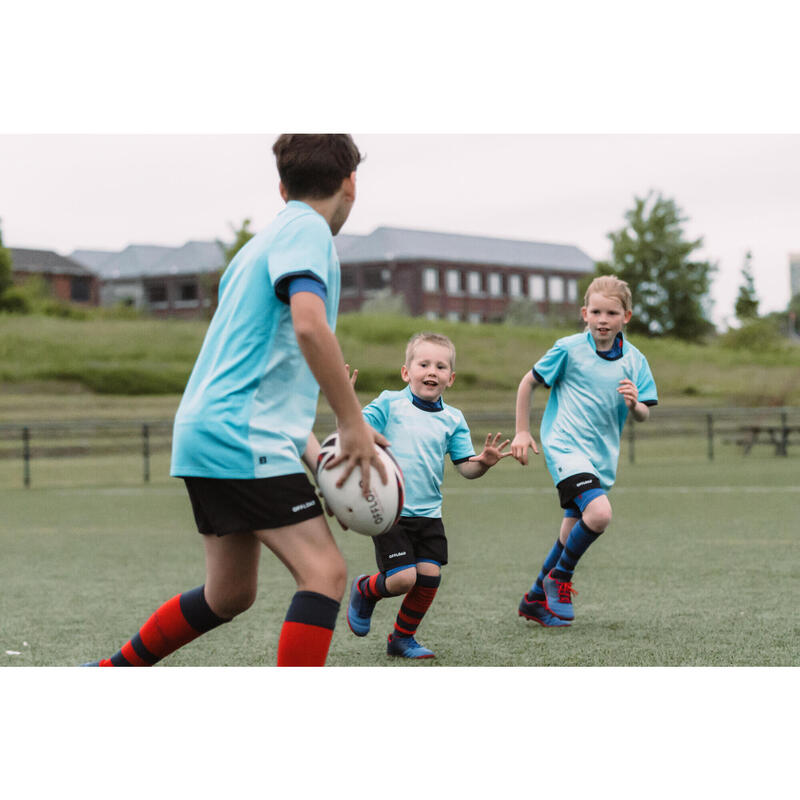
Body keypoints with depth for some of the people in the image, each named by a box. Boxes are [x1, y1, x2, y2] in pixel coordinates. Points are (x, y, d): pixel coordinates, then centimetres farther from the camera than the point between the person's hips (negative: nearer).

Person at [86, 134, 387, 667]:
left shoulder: (265, 241, 23)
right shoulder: (307, 230, -6)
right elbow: (308, 324, -26)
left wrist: (311, 452, 17)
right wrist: (353, 423, -20)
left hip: (208, 434, 10)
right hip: (243, 438, -10)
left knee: (231, 595, 19)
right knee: (325, 572, -15)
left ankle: (113, 674, 31)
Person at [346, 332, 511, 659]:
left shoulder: (452, 419, 7)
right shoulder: (390, 404, -1)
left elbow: (465, 466, 5)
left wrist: (482, 462, -17)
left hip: (428, 513, 4)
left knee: (429, 577, -4)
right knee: (402, 578, -13)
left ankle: (402, 638, 20)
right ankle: (364, 590, 23)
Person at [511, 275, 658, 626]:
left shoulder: (634, 360, 2)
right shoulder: (569, 349, -8)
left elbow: (644, 416, 4)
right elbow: (528, 382, 3)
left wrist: (635, 404, -19)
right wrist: (522, 432, 3)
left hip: (602, 455, 5)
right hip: (566, 446, -5)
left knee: (574, 532, 13)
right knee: (599, 513, -25)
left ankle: (535, 599, 32)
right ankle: (559, 577, -1)